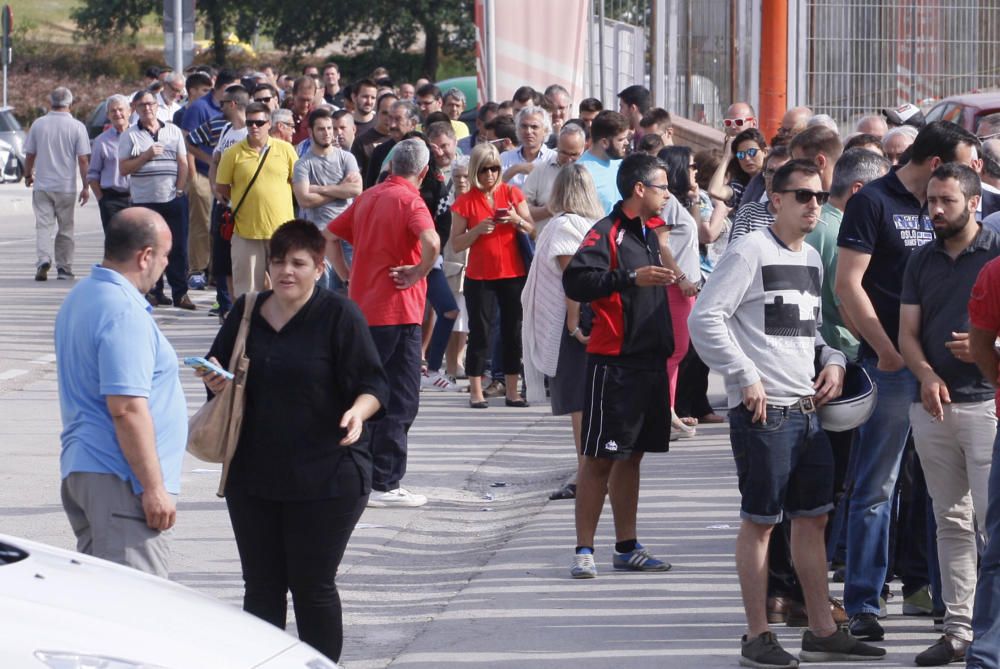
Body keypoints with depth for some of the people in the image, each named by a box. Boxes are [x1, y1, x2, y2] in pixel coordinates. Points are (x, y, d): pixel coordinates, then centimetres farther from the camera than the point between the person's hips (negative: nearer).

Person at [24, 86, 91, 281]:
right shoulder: (77, 127, -7)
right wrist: (86, 186, 0)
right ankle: (64, 268, 13)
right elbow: (83, 159, -7)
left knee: (44, 225, 1)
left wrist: (28, 175, 23)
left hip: (42, 185, 1)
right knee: (65, 229, 10)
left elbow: (30, 155, 5)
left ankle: (43, 260, -20)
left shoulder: (38, 124, -1)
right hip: (66, 186, -1)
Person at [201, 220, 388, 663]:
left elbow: (374, 384, -8)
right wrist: (216, 382, -3)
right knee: (261, 586, 9)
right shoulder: (246, 313, 9)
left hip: (325, 478, -5)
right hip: (253, 475, 5)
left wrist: (359, 411, -29)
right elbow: (219, 369, 21)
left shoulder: (339, 316, -7)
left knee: (313, 586, -1)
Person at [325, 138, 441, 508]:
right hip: (397, 312, -8)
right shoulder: (409, 201, -11)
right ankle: (384, 484, -4)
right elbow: (431, 242, -30)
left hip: (361, 309, 8)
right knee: (400, 401, -2)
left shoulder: (368, 197, 12)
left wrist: (348, 275, 14)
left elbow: (329, 236, 20)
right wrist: (417, 273, -14)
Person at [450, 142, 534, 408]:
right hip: (480, 277, -2)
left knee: (513, 332, 4)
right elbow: (456, 244, -2)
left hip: (513, 275, 2)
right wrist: (478, 230, -17)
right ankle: (476, 392, 1)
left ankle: (512, 391, 10)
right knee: (479, 333, -2)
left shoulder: (512, 193, 5)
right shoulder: (465, 202, -1)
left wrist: (517, 221, -13)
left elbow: (532, 231, 6)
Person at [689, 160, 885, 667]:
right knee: (759, 521, -1)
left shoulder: (812, 259, 16)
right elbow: (704, 319, -15)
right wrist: (747, 378, -17)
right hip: (764, 411, -8)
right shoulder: (751, 252, -9)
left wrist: (833, 361, 7)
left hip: (808, 410, 8)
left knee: (813, 518, 11)